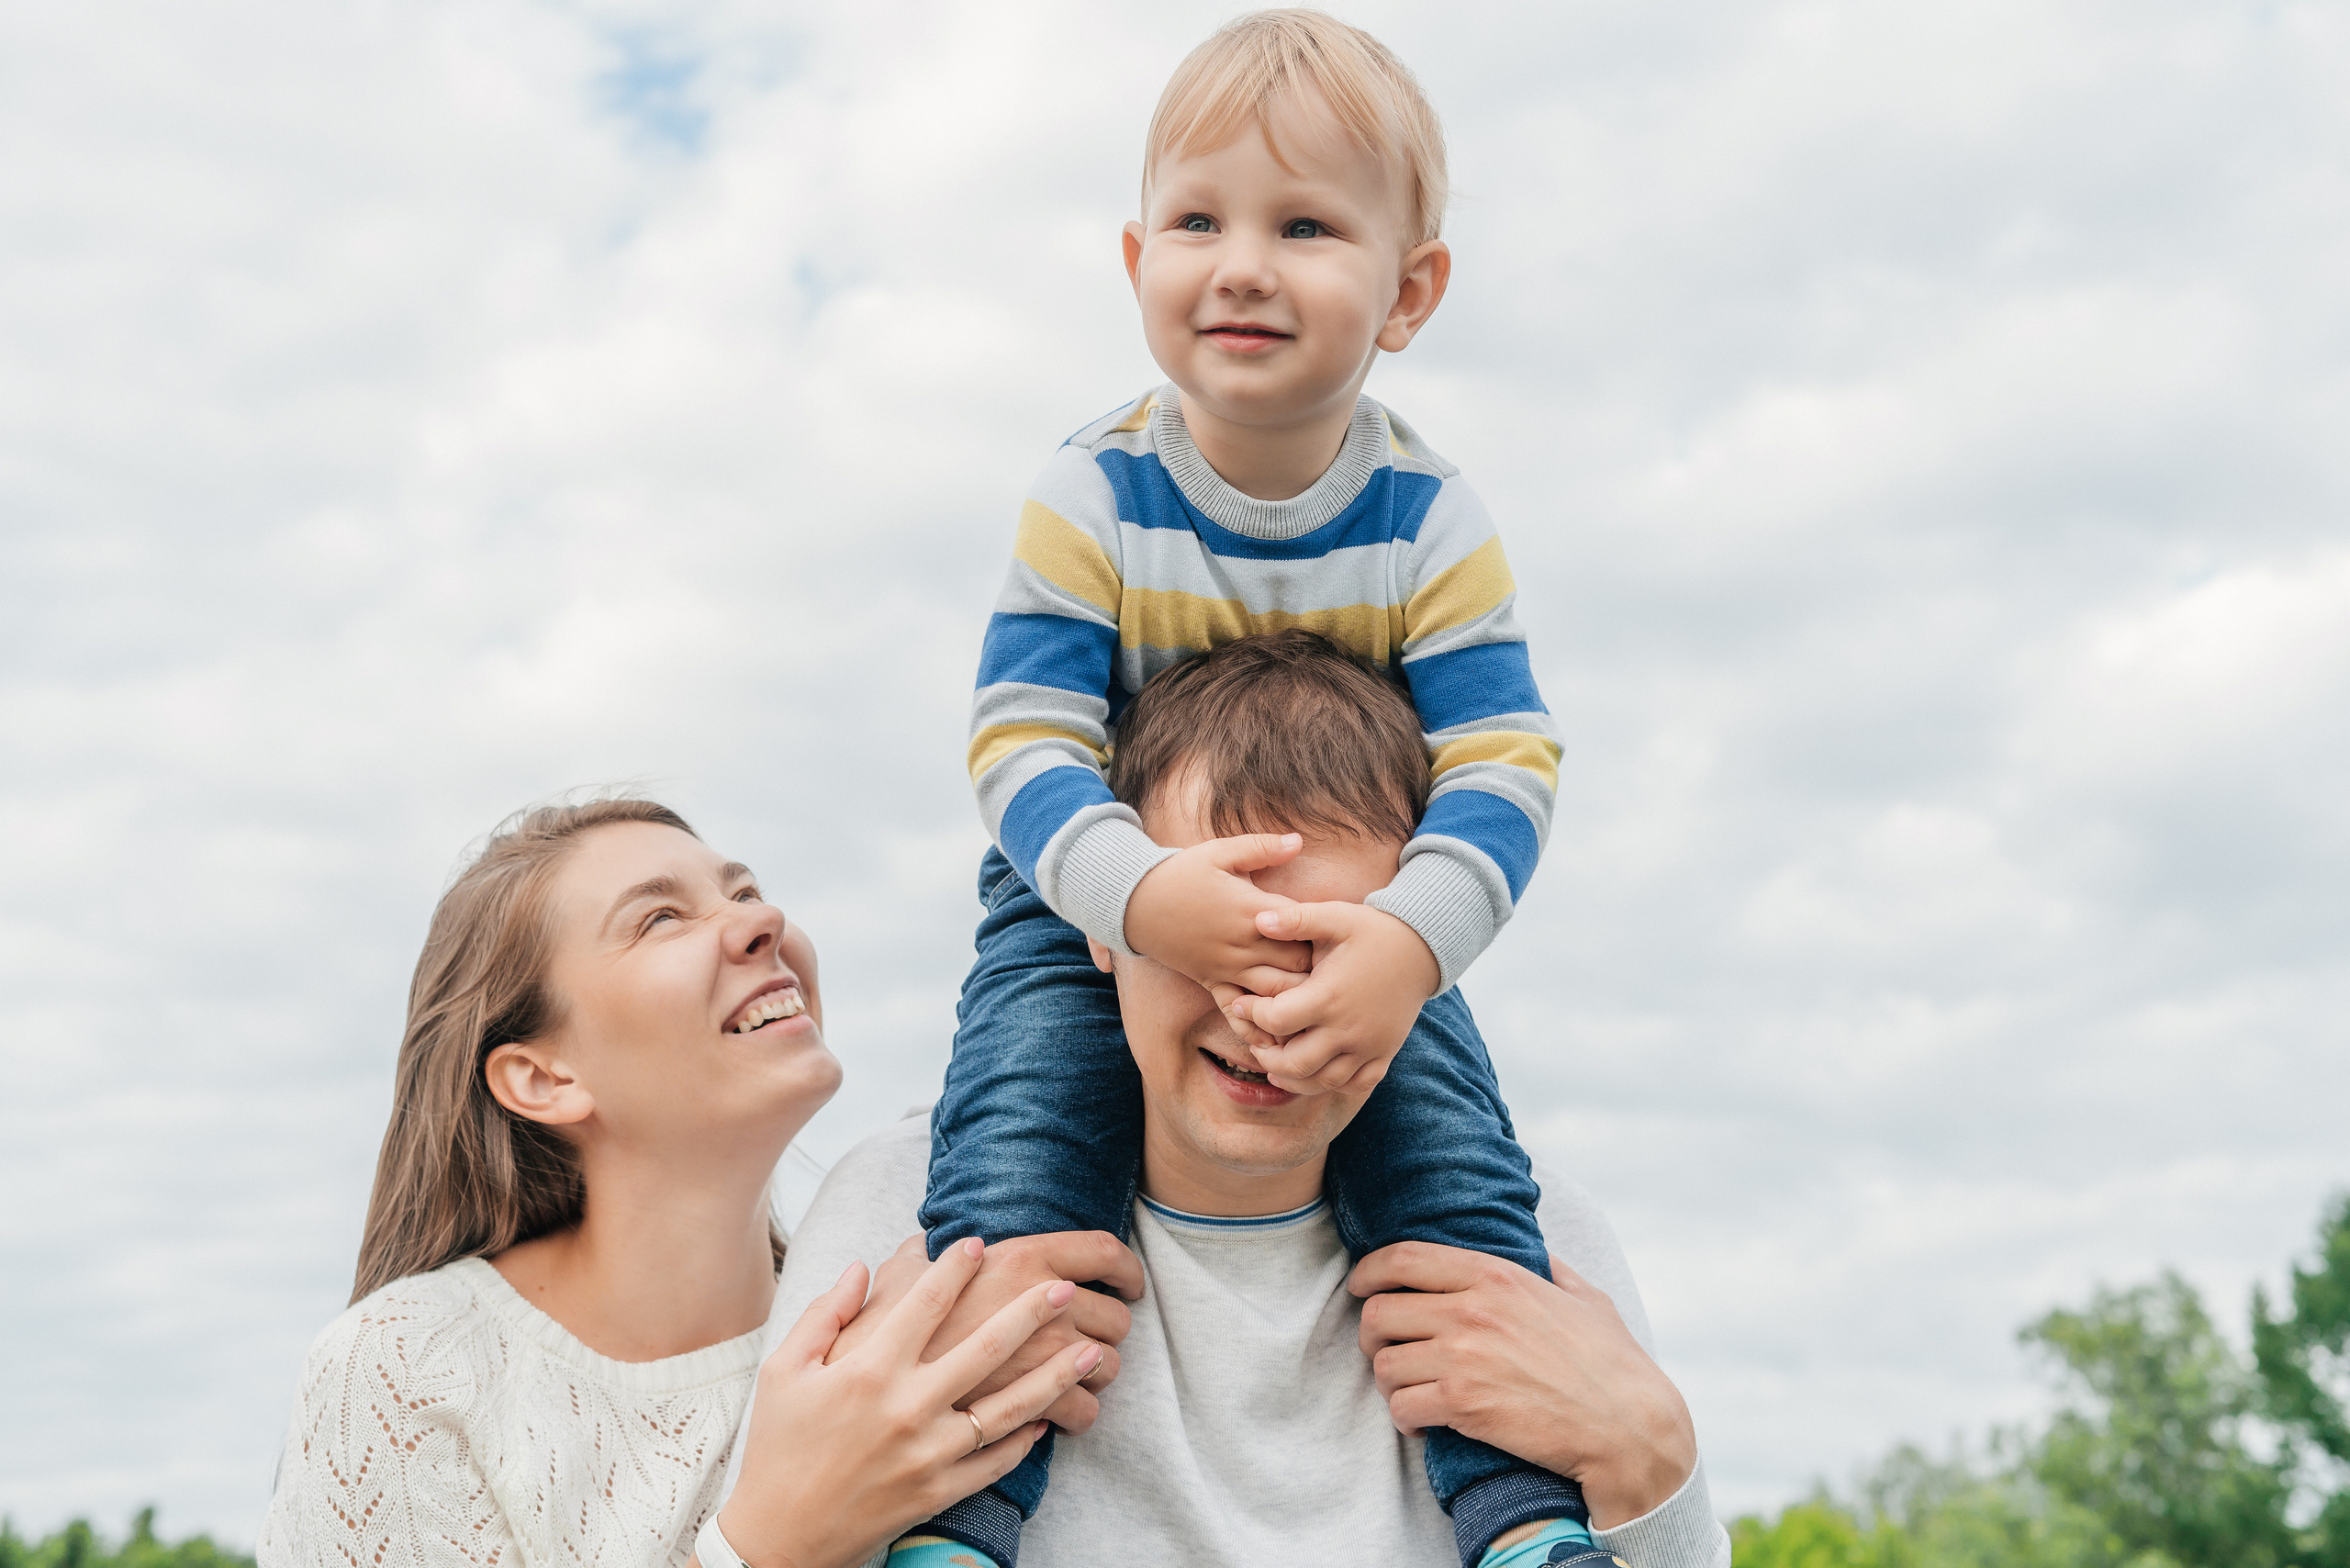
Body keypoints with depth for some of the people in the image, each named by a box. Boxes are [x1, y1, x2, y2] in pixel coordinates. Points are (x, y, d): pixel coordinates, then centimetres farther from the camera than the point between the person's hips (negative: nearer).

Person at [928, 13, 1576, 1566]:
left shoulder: (1433, 524, -16)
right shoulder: (1092, 498, -18)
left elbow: (1504, 768, -19)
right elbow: (1023, 742, -21)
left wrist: (1407, 945, -39)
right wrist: (1142, 891, -42)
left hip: (1356, 924, 1)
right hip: (1094, 910, 0)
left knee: (1462, 1182, -14)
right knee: (1009, 1177, -18)